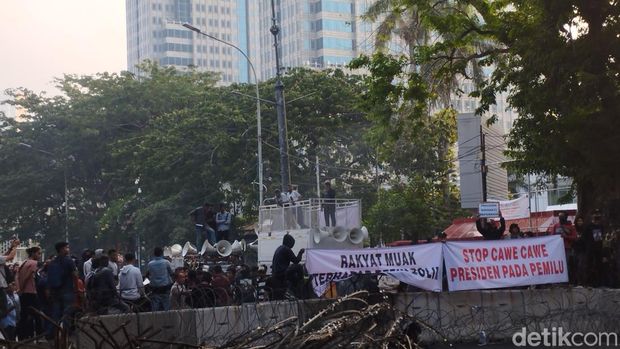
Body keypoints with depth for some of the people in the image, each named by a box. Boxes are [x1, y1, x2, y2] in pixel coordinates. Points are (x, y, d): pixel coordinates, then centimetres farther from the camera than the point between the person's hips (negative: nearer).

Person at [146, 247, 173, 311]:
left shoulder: (149, 264, -5)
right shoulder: (166, 263, -9)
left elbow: (147, 275, 4)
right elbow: (172, 273, -2)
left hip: (155, 289, 1)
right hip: (165, 288, -1)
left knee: (154, 309, 5)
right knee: (166, 307, 4)